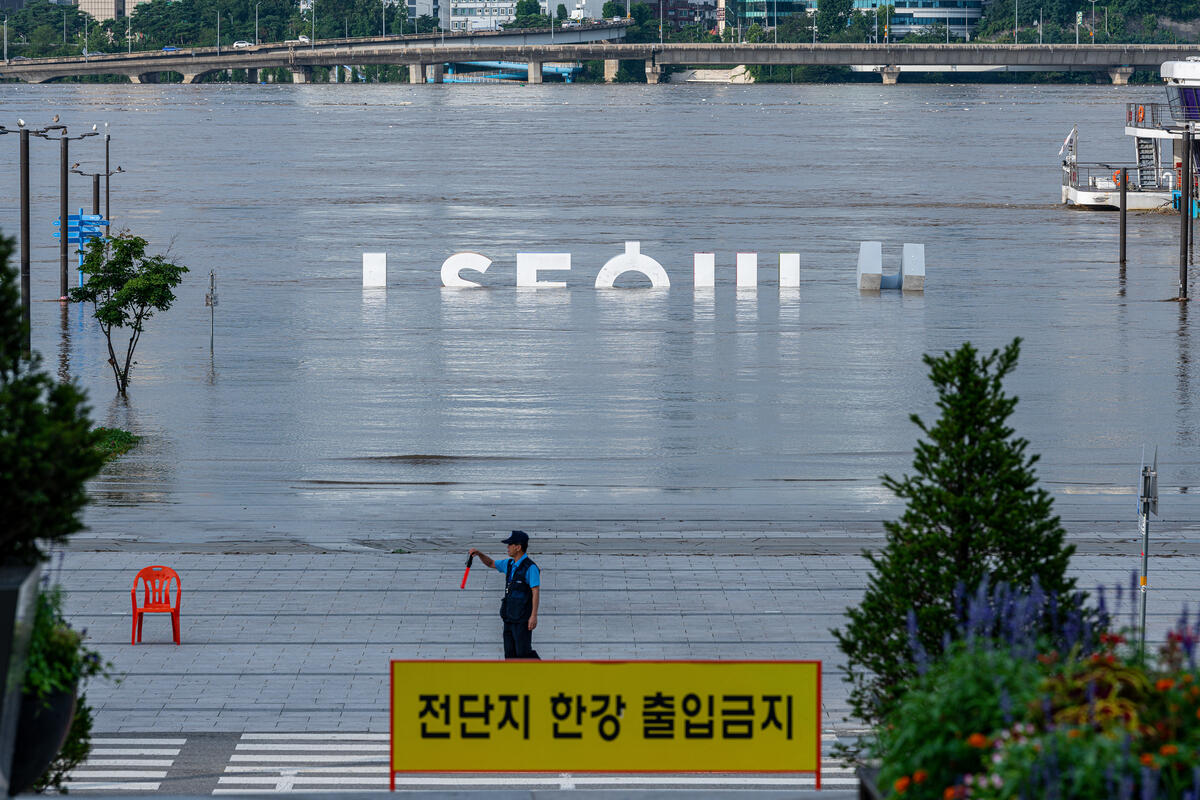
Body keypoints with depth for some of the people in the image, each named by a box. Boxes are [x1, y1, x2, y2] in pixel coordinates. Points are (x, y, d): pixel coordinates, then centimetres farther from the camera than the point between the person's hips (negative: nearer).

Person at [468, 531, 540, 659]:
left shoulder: (530, 567, -13)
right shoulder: (510, 564, 13)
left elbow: (536, 592, -16)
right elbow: (490, 563, 28)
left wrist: (534, 616, -21)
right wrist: (479, 553, 10)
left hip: (522, 619, -8)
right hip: (509, 618, 8)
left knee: (523, 652, -11)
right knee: (510, 653, 7)